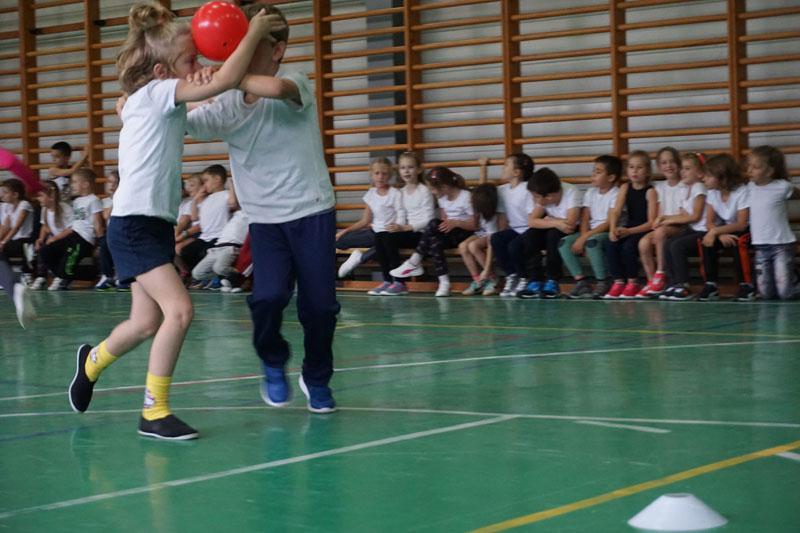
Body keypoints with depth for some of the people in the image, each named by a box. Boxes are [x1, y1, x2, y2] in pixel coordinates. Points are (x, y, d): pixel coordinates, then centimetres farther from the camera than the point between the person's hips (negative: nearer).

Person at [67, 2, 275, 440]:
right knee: (179, 310, -19)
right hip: (134, 226, -10)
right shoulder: (156, 93, -13)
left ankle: (92, 361, 41)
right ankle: (154, 413, -10)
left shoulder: (154, 102, 14)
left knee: (148, 323, 15)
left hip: (155, 224, 10)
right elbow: (225, 81, -23)